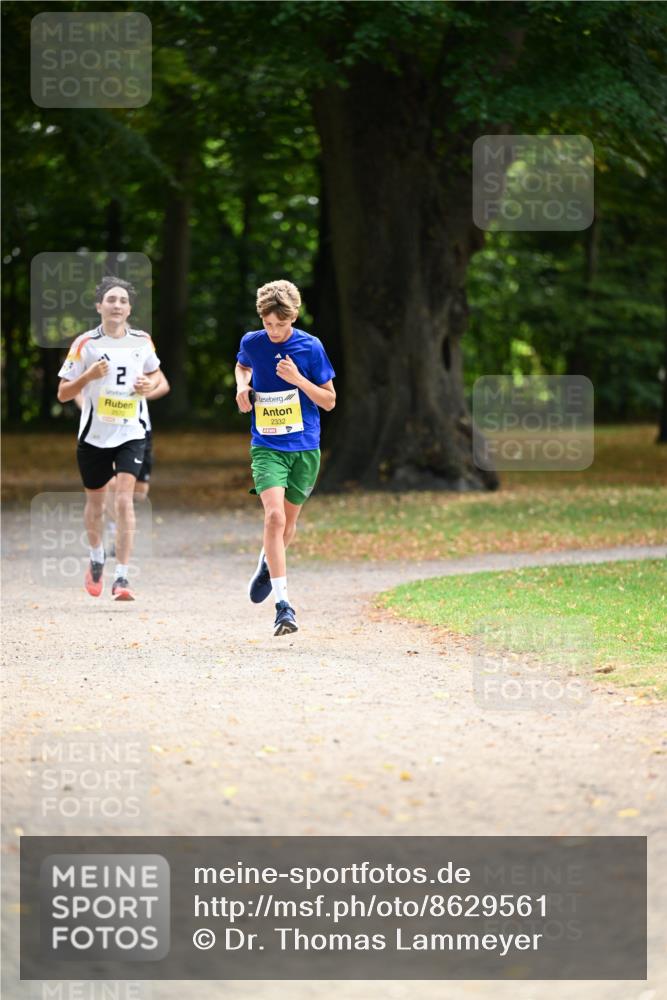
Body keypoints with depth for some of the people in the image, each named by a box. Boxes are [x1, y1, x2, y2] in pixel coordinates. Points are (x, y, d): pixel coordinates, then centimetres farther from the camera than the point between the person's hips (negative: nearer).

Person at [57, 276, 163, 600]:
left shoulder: (142, 341, 0)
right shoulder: (85, 344, -7)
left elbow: (155, 374, 19)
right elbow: (63, 394, -5)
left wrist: (149, 385, -4)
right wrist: (88, 376, -23)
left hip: (131, 433, 0)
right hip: (94, 435, 0)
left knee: (124, 500, -15)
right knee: (95, 501, 14)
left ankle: (121, 578, -16)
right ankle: (96, 560, 42)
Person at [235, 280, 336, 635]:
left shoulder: (310, 347, -6)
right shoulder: (251, 343, -2)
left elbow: (329, 400, -1)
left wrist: (298, 379, -17)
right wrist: (242, 386, 2)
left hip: (304, 447, 1)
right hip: (266, 446, -1)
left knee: (287, 522, 12)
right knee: (274, 515, -20)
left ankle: (267, 564, 48)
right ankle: (282, 604, -22)